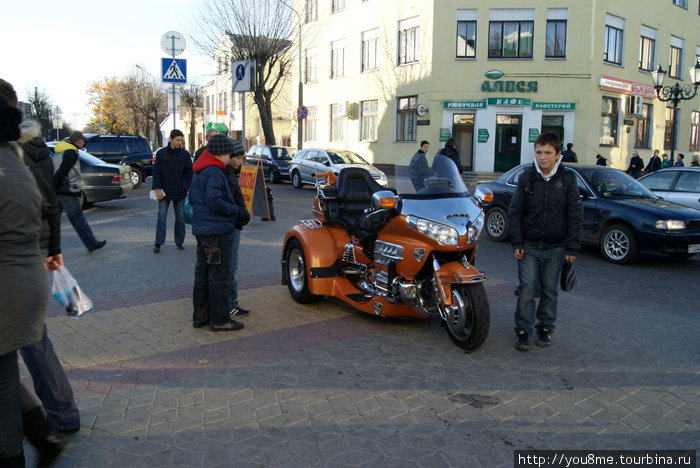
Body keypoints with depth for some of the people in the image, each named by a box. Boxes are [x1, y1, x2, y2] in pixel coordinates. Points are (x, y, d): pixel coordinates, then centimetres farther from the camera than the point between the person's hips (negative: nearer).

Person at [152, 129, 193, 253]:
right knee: (161, 217, -3)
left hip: (179, 192, 1)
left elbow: (189, 173, 2)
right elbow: (156, 172, 0)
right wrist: (157, 189, -8)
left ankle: (179, 241, 21)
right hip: (164, 191, -1)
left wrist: (184, 187, -9)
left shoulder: (185, 154, 1)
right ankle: (158, 243, 0)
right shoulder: (161, 153, 0)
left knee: (180, 218, 9)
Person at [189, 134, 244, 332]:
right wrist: (234, 210, -14)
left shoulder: (199, 171, 15)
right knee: (218, 276, -3)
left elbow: (192, 198, 19)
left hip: (201, 230, 10)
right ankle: (219, 320, 4)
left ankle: (200, 316, 24)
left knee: (202, 273, 15)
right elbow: (213, 200, -26)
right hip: (216, 231, -10)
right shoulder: (214, 171, -17)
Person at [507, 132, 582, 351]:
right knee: (527, 288, -3)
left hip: (555, 248, 0)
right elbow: (515, 212, 3)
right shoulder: (527, 177, 0)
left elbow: (574, 216, 1)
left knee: (549, 290, 10)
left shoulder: (568, 179, -1)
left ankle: (545, 327, 25)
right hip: (529, 246, 0)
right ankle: (523, 329, 9)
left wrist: (572, 247, -3)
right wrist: (517, 242, -3)